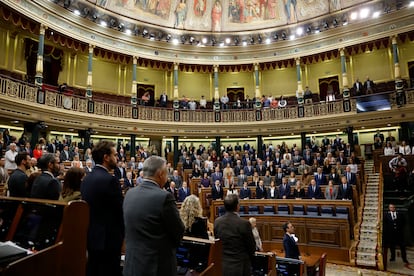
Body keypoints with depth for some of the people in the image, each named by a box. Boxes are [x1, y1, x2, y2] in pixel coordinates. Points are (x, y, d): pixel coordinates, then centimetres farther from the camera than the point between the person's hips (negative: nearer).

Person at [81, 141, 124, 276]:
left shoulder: (86, 178, 6)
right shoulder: (110, 179, -20)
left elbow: (90, 207, 11)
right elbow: (120, 209, -16)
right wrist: (122, 232, 1)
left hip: (91, 236, 9)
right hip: (108, 238, -8)